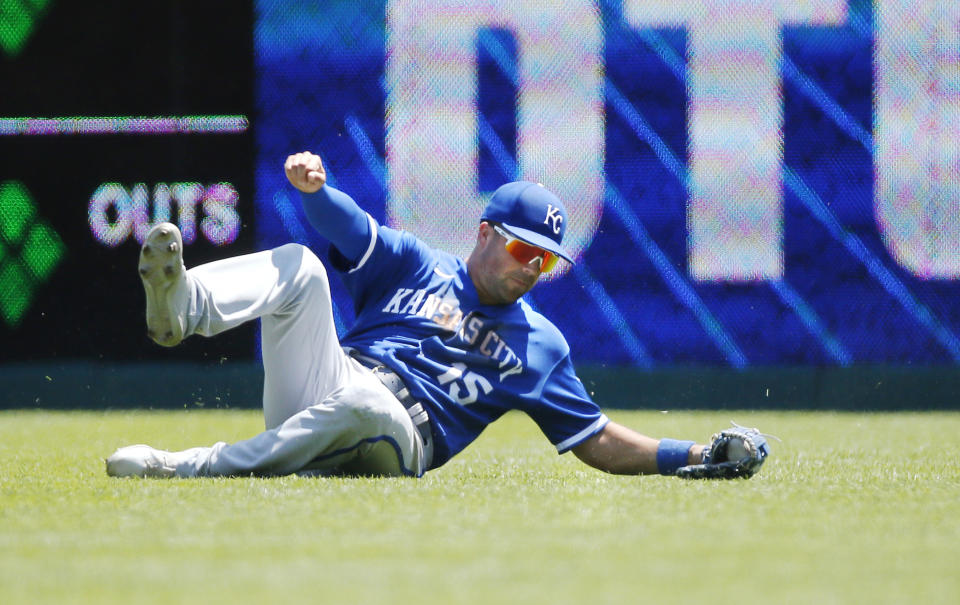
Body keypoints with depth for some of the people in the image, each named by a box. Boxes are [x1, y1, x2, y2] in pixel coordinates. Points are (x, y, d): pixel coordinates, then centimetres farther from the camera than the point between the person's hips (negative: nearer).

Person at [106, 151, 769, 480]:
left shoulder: (541, 345, 22)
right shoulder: (416, 265, 18)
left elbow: (598, 442, 22)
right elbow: (346, 222, -1)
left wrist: (694, 455, 8)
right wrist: (315, 186, -26)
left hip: (396, 438, -1)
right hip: (317, 394, 1)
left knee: (365, 403, -39)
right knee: (299, 265, -18)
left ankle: (185, 468, -43)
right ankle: (179, 307, -47)